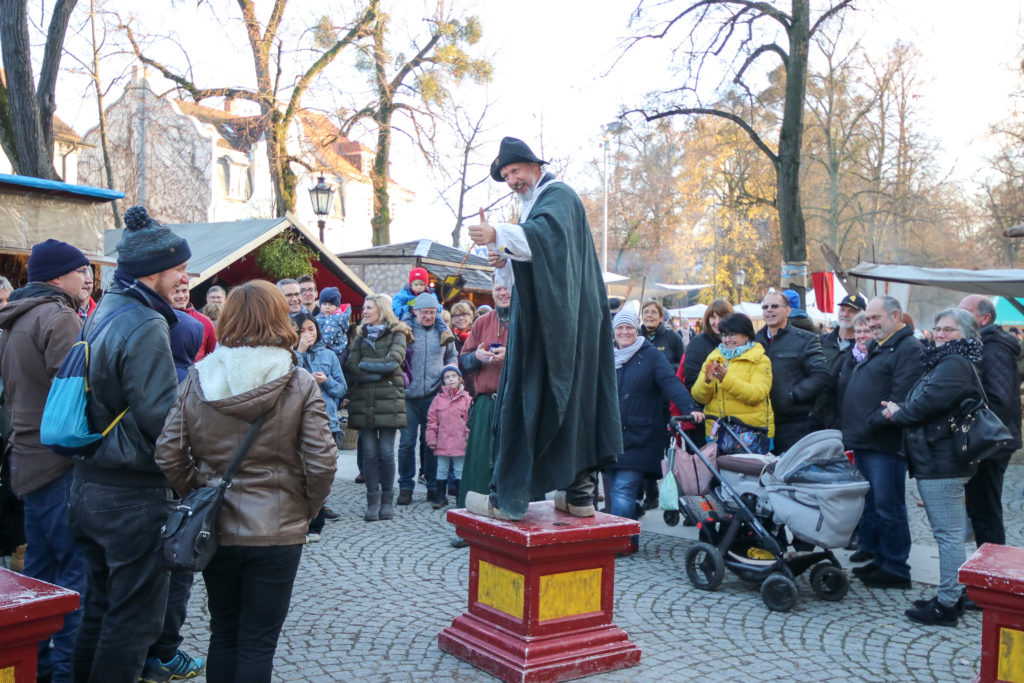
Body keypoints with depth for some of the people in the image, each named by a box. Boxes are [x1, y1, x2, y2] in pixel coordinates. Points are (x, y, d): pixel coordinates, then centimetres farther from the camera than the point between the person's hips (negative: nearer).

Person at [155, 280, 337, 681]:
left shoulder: (197, 380, -3)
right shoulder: (300, 384, -11)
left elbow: (168, 454, -5)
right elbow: (321, 461, -15)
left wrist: (197, 493, 9)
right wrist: (307, 508, 1)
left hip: (215, 528, 3)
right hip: (277, 530, -3)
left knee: (223, 633, 20)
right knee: (258, 642, 8)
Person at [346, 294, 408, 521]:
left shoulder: (397, 334, 7)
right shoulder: (360, 336, 17)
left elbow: (394, 361, -11)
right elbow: (352, 366, 3)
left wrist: (365, 364, -3)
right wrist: (380, 372, -8)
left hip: (388, 400, -3)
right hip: (363, 400, 3)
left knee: (386, 451, -3)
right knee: (369, 451, 0)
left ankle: (387, 499, 9)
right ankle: (373, 500, 6)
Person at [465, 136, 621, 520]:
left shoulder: (558, 196, -5)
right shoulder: (532, 209, 24)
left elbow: (548, 231, -29)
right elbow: (520, 278, 24)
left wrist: (498, 235, -42)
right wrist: (502, 263, 3)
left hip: (552, 322, -10)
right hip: (542, 319, 10)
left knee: (524, 400, -10)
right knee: (572, 399, 8)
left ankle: (508, 498, -7)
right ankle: (579, 492, 13)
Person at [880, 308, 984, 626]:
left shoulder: (955, 365, -13)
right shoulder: (945, 362, 21)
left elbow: (930, 401, -21)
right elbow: (923, 401, 19)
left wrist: (899, 414, -4)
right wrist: (900, 409, 1)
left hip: (941, 464, -11)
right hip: (936, 460, 11)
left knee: (947, 534, -6)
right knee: (948, 533, 16)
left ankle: (947, 604, -1)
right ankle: (953, 596, 25)